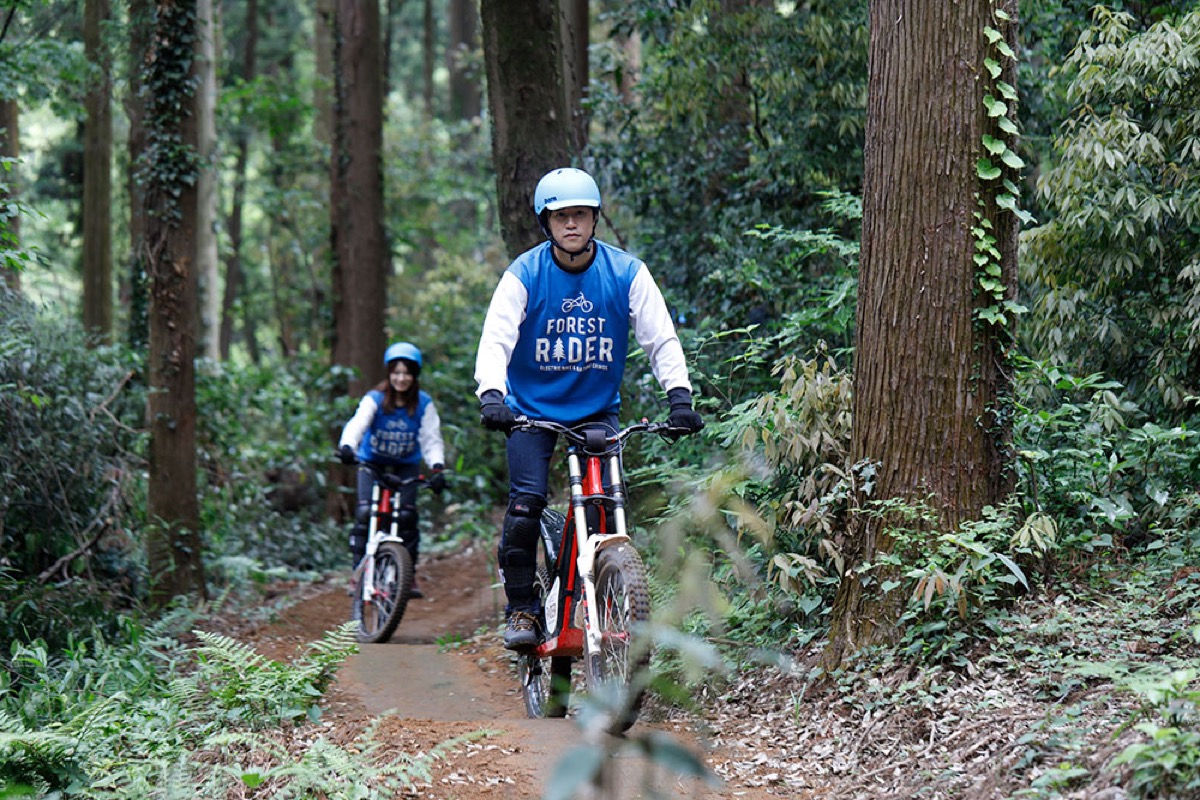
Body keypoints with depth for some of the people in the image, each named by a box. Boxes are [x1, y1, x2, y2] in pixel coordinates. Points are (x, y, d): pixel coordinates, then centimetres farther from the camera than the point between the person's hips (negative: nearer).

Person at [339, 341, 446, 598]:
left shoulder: (423, 404, -11)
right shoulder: (374, 400, -16)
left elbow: (431, 439, -16)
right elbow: (357, 424, -33)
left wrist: (436, 468, -35)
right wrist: (347, 447, -54)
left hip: (406, 466, 1)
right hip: (372, 462, -1)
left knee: (406, 515, -15)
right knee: (364, 512, -17)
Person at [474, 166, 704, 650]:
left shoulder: (626, 273, -8)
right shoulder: (524, 275, -11)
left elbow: (660, 339, -10)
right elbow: (496, 341, -20)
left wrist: (679, 394, -26)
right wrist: (491, 394, -38)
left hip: (597, 408, 1)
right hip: (532, 408, -1)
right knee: (527, 502, -17)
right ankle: (520, 609, -3)